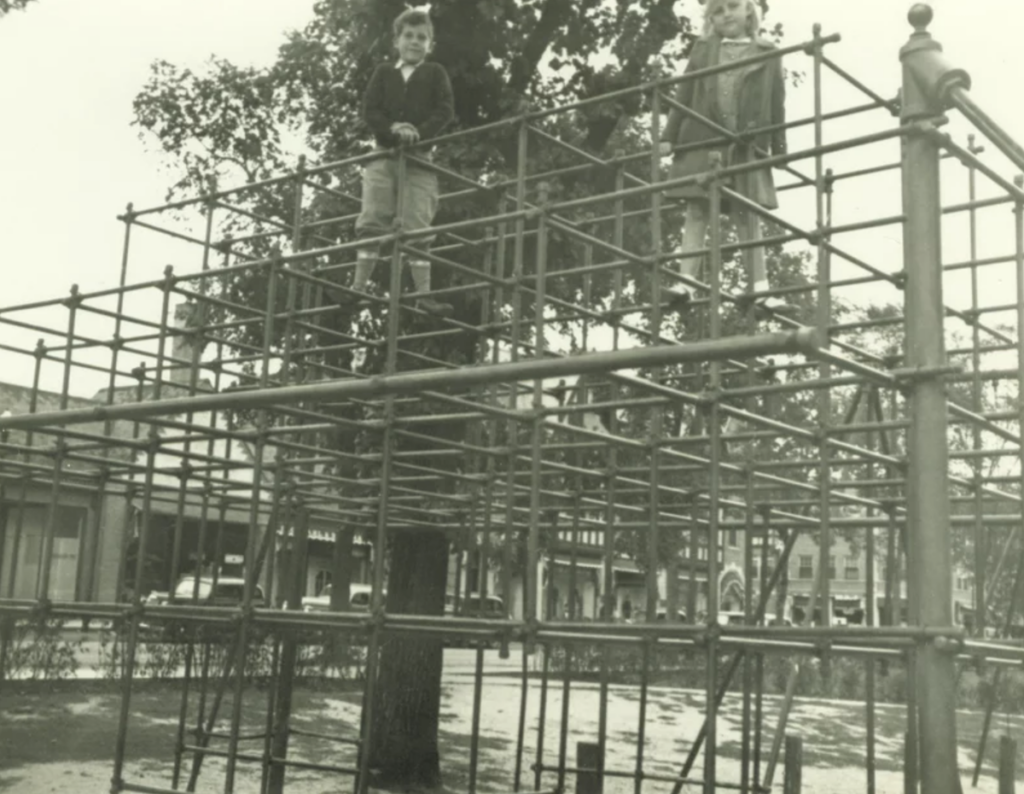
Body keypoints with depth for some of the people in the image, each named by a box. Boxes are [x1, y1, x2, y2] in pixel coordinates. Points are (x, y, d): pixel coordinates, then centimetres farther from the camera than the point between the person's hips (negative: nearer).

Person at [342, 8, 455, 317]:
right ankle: (359, 286, -3)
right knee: (371, 222, -4)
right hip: (383, 155, 2)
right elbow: (369, 109, 2)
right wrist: (393, 128, -17)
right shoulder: (383, 73, 13)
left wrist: (419, 133, -19)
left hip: (419, 159, -1)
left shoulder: (435, 73, 10)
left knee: (417, 228, -5)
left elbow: (445, 110, -3)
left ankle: (423, 293, -5)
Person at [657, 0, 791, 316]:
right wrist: (669, 136, 4)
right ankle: (685, 284, -7)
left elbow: (776, 104, 8)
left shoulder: (767, 53, 11)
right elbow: (684, 95, 11)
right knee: (696, 212, -4)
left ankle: (761, 289, -1)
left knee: (748, 217, 0)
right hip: (701, 140, 1)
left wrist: (779, 147, 2)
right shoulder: (702, 48, 14)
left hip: (746, 146, 0)